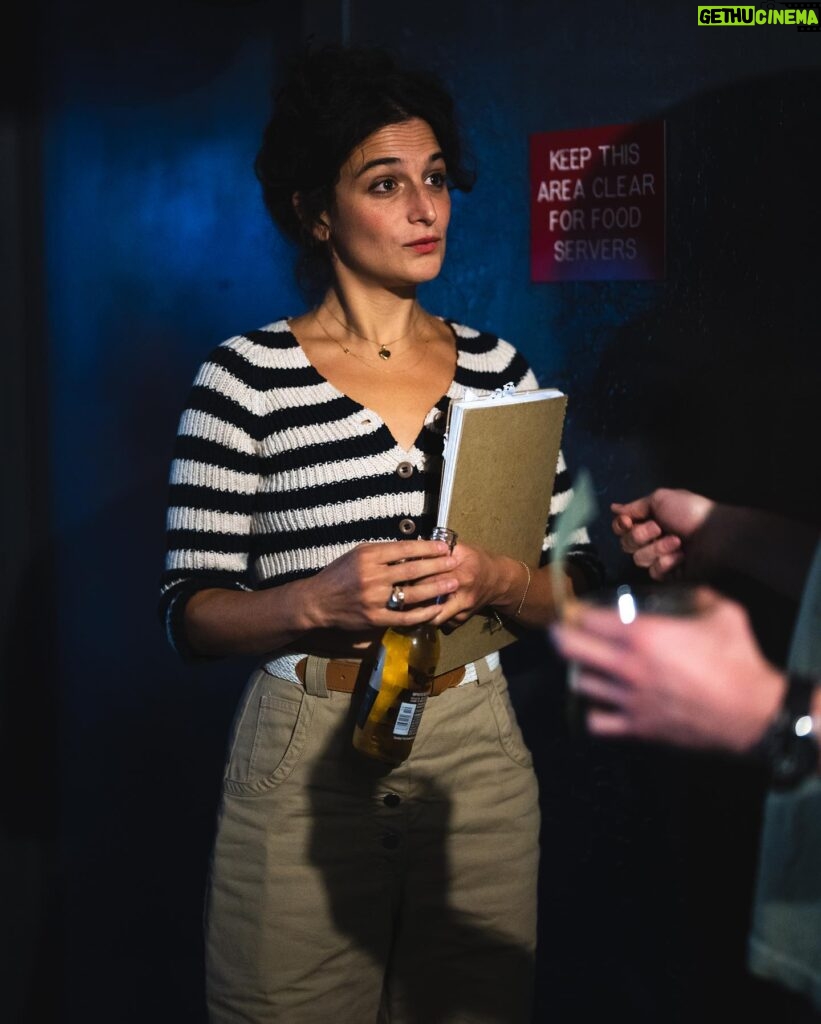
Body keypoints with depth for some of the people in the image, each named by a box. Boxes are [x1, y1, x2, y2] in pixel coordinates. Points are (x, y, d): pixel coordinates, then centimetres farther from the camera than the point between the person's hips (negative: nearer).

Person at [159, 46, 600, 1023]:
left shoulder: (496, 367, 5)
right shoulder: (247, 374, -5)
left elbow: (576, 585, 7)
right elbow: (189, 611, -5)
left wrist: (496, 579, -15)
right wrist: (320, 600, -23)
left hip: (478, 760, 3)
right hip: (306, 760, -3)